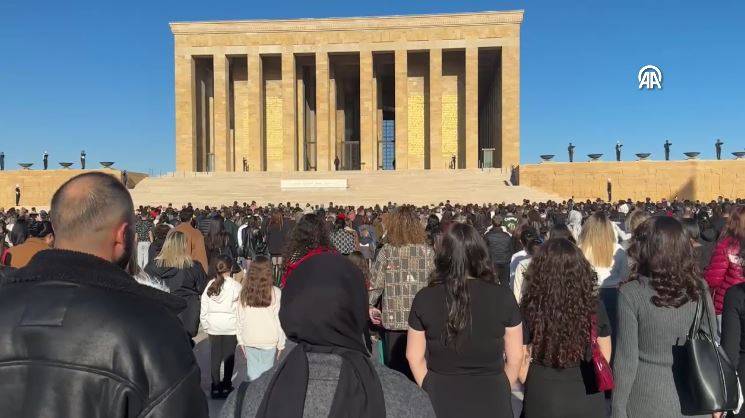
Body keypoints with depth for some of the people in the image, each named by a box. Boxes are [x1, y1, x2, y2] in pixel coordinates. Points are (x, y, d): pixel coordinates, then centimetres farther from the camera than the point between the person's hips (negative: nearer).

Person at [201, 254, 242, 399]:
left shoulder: (210, 285, -2)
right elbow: (240, 309, -12)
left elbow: (203, 309, 1)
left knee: (215, 357, 11)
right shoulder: (236, 286, -12)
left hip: (213, 327, 3)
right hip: (231, 327, -3)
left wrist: (206, 327, 12)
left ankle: (215, 387, 16)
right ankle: (226, 386, 18)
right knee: (229, 357, 10)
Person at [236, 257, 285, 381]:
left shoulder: (245, 292, -4)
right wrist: (281, 343, 3)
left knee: (253, 372, 11)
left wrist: (240, 340, 13)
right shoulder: (275, 292, -11)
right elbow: (279, 319, -7)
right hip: (269, 339, -2)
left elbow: (240, 318, 2)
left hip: (249, 339, 2)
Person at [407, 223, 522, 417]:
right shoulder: (502, 297, -11)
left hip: (441, 398, 0)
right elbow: (515, 356, -2)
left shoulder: (424, 299, -10)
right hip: (491, 400, 0)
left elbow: (414, 356, -1)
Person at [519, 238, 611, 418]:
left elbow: (521, 365, -9)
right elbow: (604, 357, 4)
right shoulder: (595, 307, -11)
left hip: (543, 403, -2)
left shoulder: (529, 309, -19)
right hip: (589, 403, 2)